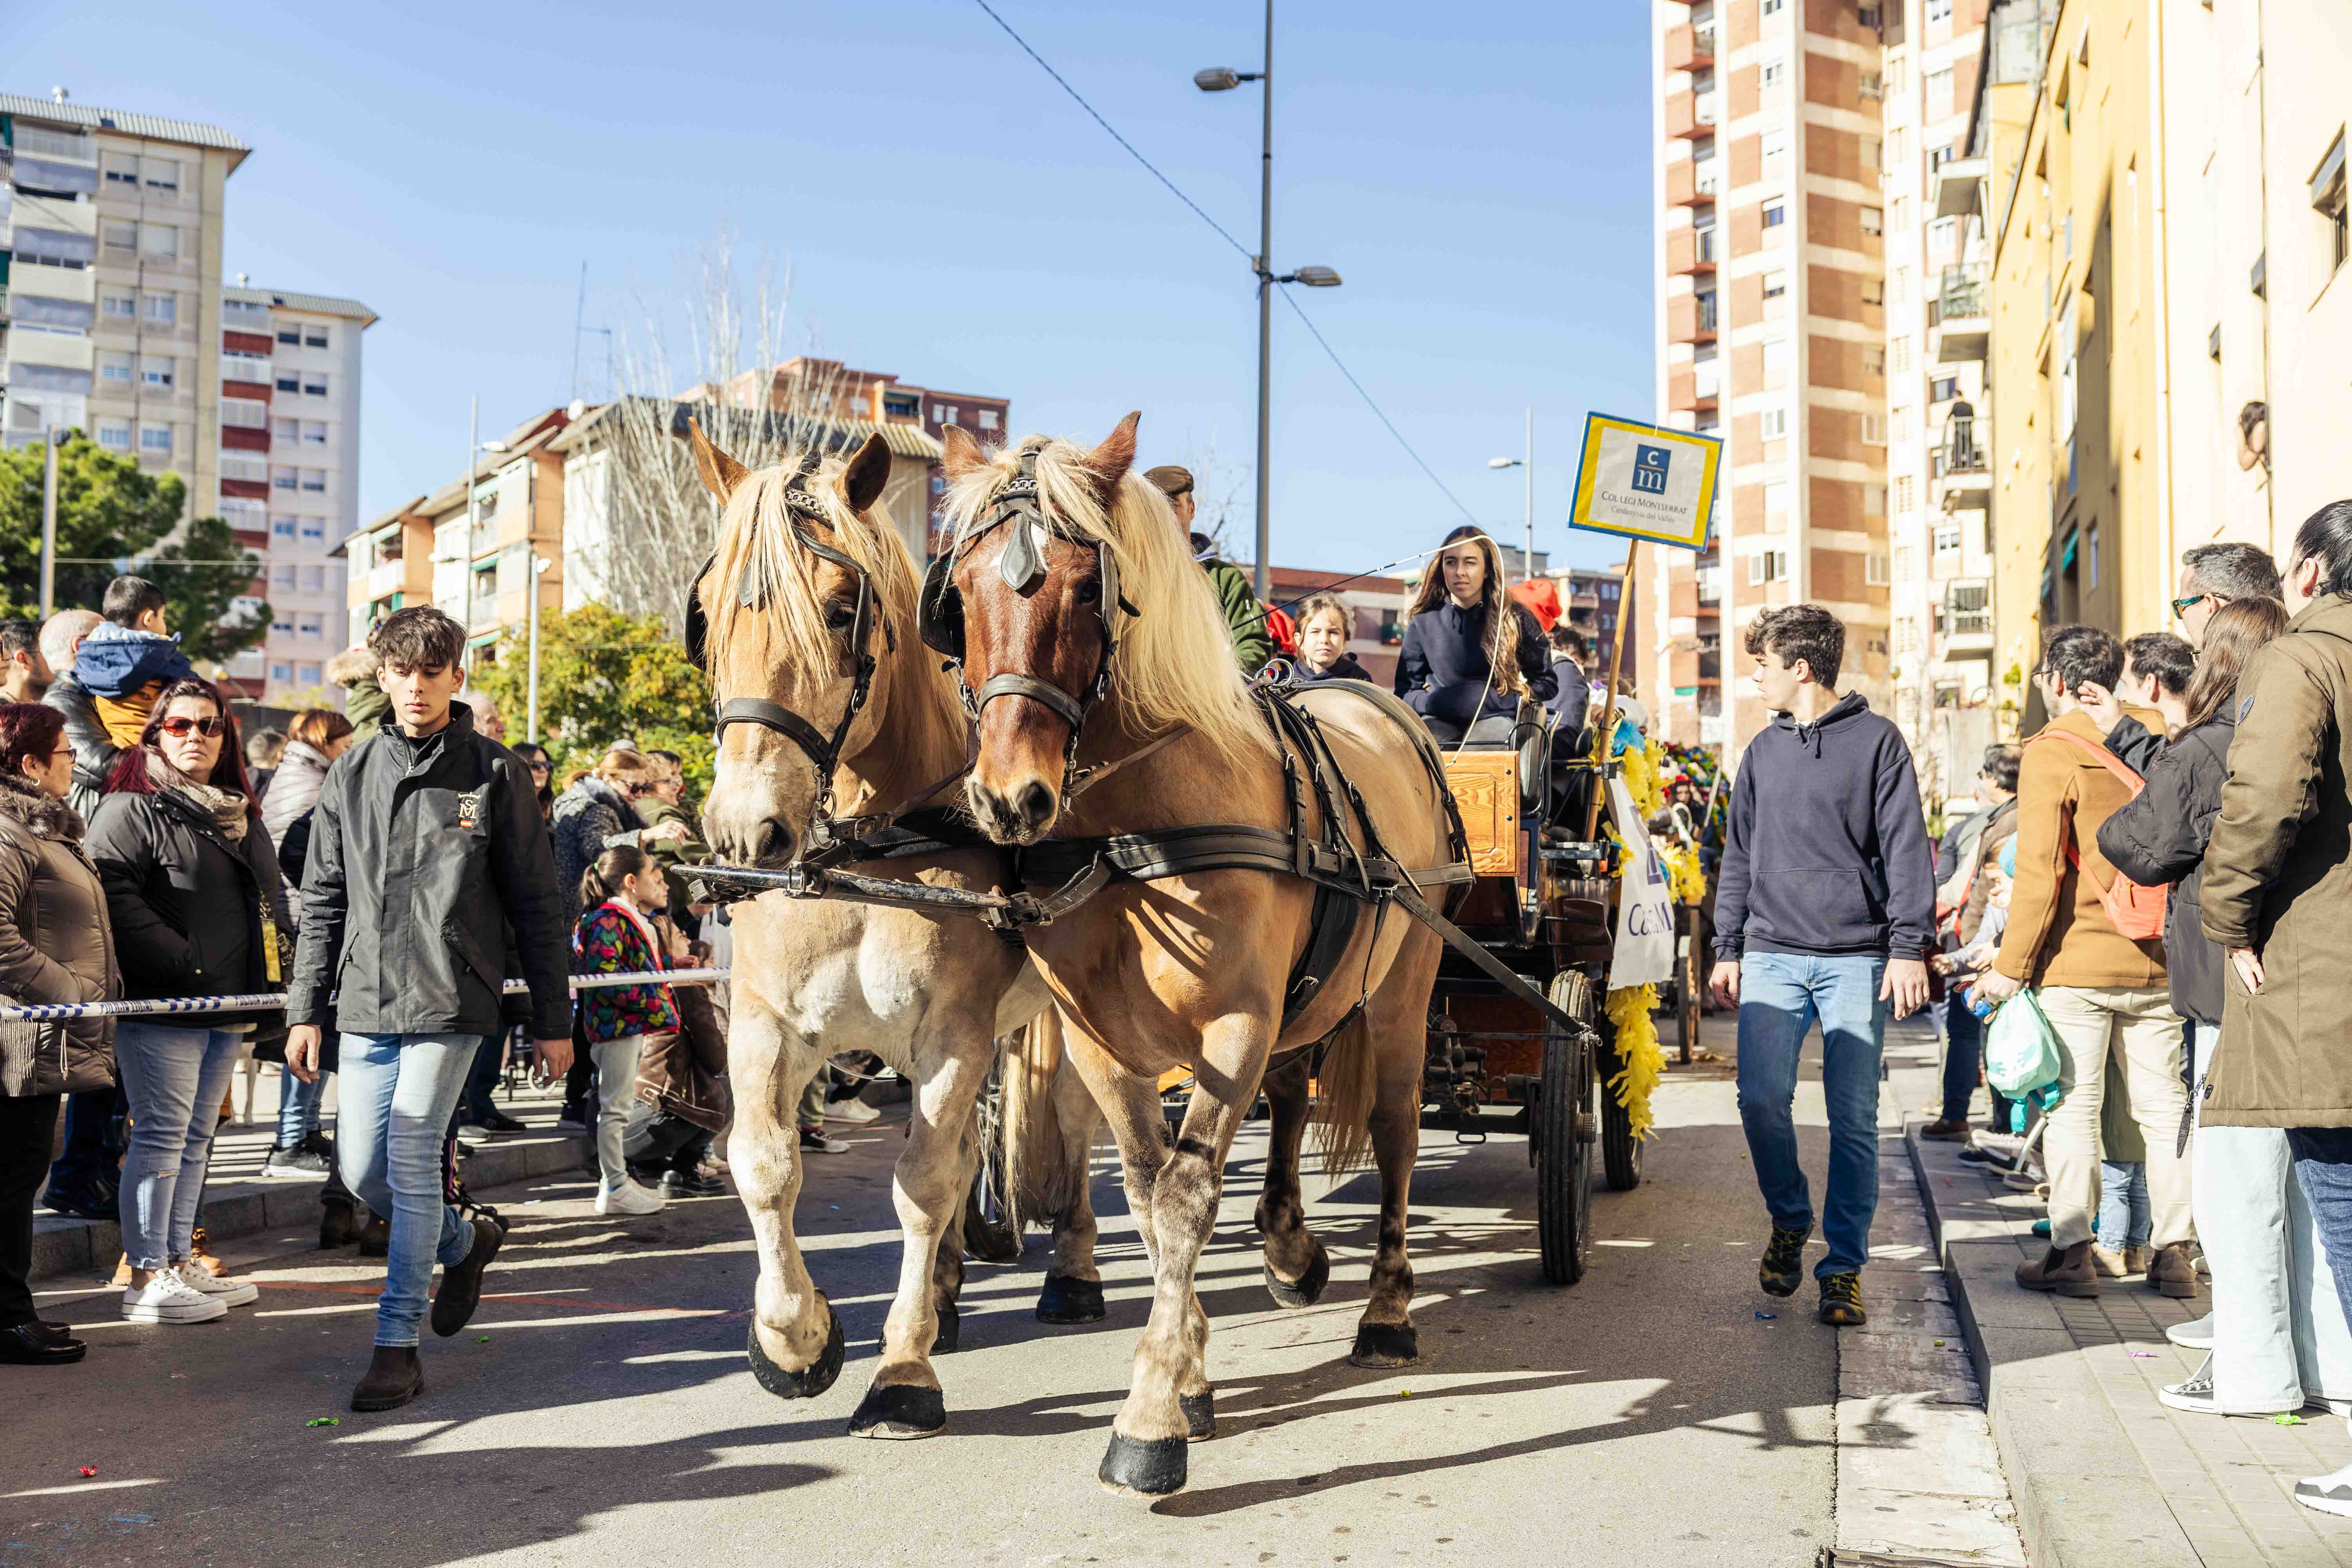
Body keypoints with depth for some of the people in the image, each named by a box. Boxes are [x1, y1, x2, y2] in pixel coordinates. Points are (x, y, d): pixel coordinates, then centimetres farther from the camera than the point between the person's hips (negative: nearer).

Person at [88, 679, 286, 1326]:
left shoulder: (240, 813, 19)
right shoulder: (130, 808, -6)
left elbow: (272, 892, 27)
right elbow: (111, 892, -18)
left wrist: (279, 950, 11)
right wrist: (181, 960, -22)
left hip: (228, 1005, 8)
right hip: (162, 1005, -8)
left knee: (195, 1138, 14)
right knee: (161, 1135, -5)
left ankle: (179, 1261, 22)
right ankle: (147, 1279, 0)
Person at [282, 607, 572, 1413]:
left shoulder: (495, 773, -2)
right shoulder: (351, 774, 9)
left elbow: (536, 905, 0)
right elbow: (323, 900, 13)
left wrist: (553, 1020, 0)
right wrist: (305, 1010, 8)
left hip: (451, 1004, -5)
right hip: (366, 1007, 5)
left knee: (411, 1164, -8)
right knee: (362, 1171, 7)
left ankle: (397, 1344, 4)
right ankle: (464, 1240, 36)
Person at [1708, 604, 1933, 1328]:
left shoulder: (1877, 739, 3)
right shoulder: (1764, 751, 16)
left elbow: (1907, 849, -1)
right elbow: (1739, 856, 19)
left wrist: (1909, 947, -9)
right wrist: (1728, 949, 14)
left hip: (1857, 958, -3)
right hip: (1774, 954, 3)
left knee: (1854, 1119, -1)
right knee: (1761, 1097, -8)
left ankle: (1844, 1267, 10)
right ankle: (1789, 1221, 17)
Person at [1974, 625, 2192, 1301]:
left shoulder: (2052, 751, -9)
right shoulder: (2157, 734, 7)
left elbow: (2040, 871, -14)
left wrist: (2012, 966, -8)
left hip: (2077, 961, -5)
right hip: (2156, 959, 5)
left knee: (2072, 1106, 1)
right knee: (2163, 1104, 10)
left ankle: (2072, 1253, 2)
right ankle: (2173, 1252, 14)